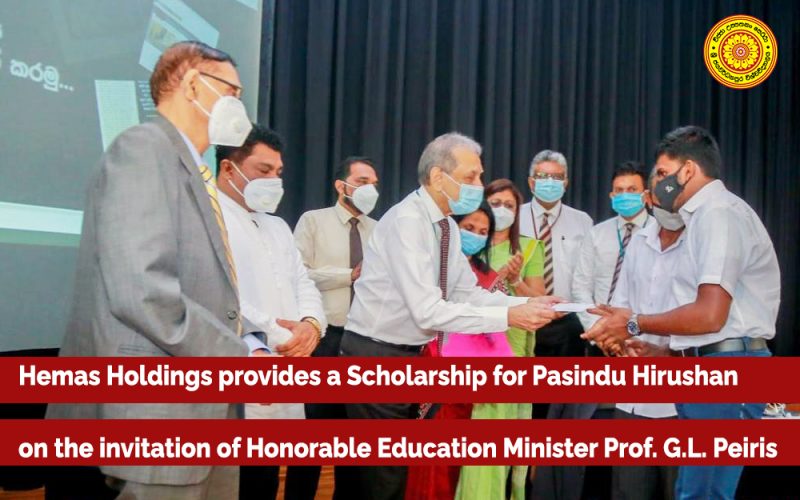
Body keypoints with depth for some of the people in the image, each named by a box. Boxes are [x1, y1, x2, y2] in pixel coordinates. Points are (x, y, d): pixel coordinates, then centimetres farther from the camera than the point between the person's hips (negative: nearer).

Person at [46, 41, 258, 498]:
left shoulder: (194, 171, 16)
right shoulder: (143, 149, -12)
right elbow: (140, 291, -25)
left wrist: (248, 340, 2)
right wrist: (240, 356, -17)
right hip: (159, 410, -9)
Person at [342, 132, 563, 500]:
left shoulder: (447, 227, 5)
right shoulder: (406, 221, -23)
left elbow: (469, 293, 5)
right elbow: (427, 311, -29)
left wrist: (526, 303, -9)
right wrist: (508, 316, -29)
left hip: (410, 355, 9)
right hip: (377, 356, -9)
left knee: (399, 469, 20)